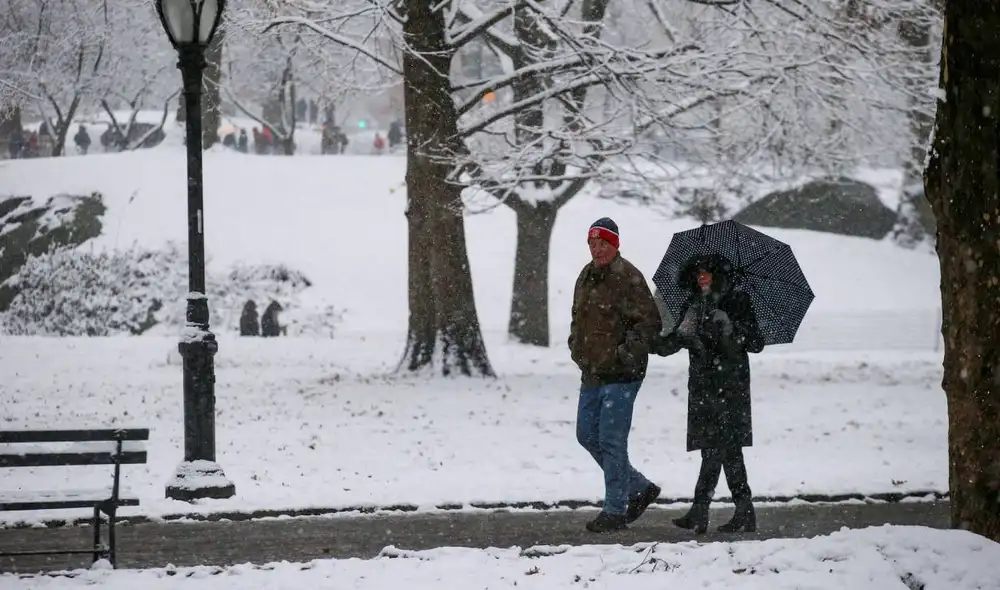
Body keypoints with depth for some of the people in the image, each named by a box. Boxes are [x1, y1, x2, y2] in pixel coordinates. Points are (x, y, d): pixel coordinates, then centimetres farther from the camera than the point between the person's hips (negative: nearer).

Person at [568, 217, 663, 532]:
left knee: (611, 441, -6)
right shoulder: (586, 276, 13)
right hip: (592, 373, 9)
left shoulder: (627, 277, -13)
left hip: (620, 374, -9)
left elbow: (649, 322, -17)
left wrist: (628, 352, -24)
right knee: (588, 435, 13)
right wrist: (576, 347, 13)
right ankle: (640, 488, 26)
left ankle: (615, 510, 3)